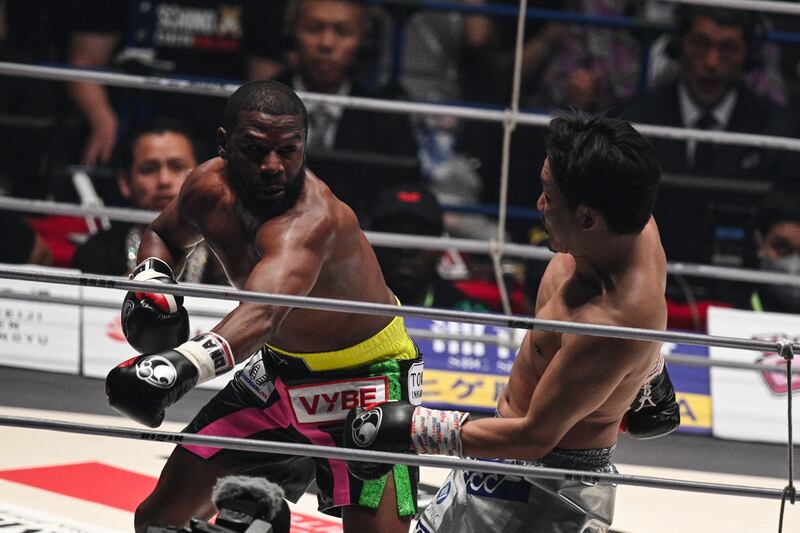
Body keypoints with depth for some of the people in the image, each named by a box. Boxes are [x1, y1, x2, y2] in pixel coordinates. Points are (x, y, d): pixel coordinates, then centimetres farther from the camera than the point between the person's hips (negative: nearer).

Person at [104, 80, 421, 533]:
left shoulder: (312, 219, -36)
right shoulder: (210, 188, -13)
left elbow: (263, 313, -56)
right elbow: (165, 236, 13)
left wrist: (187, 363, -73)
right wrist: (150, 281, -10)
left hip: (366, 376, -7)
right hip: (280, 366, 7)